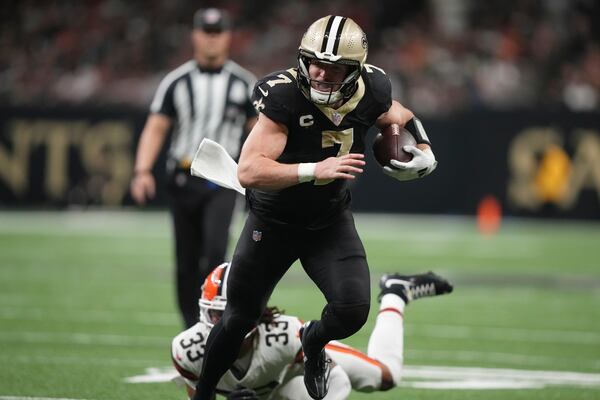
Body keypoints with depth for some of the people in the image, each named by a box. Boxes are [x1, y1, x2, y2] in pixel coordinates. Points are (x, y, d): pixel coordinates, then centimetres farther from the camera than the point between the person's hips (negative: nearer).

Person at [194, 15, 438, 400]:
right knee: (239, 319, 10)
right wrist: (316, 170, -47)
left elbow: (406, 121, 7)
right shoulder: (284, 96, -31)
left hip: (331, 221, 3)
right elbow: (248, 172, -38)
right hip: (273, 220, -2)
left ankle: (314, 341, 21)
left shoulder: (370, 93, -17)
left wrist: (423, 156, -13)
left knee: (353, 310, -16)